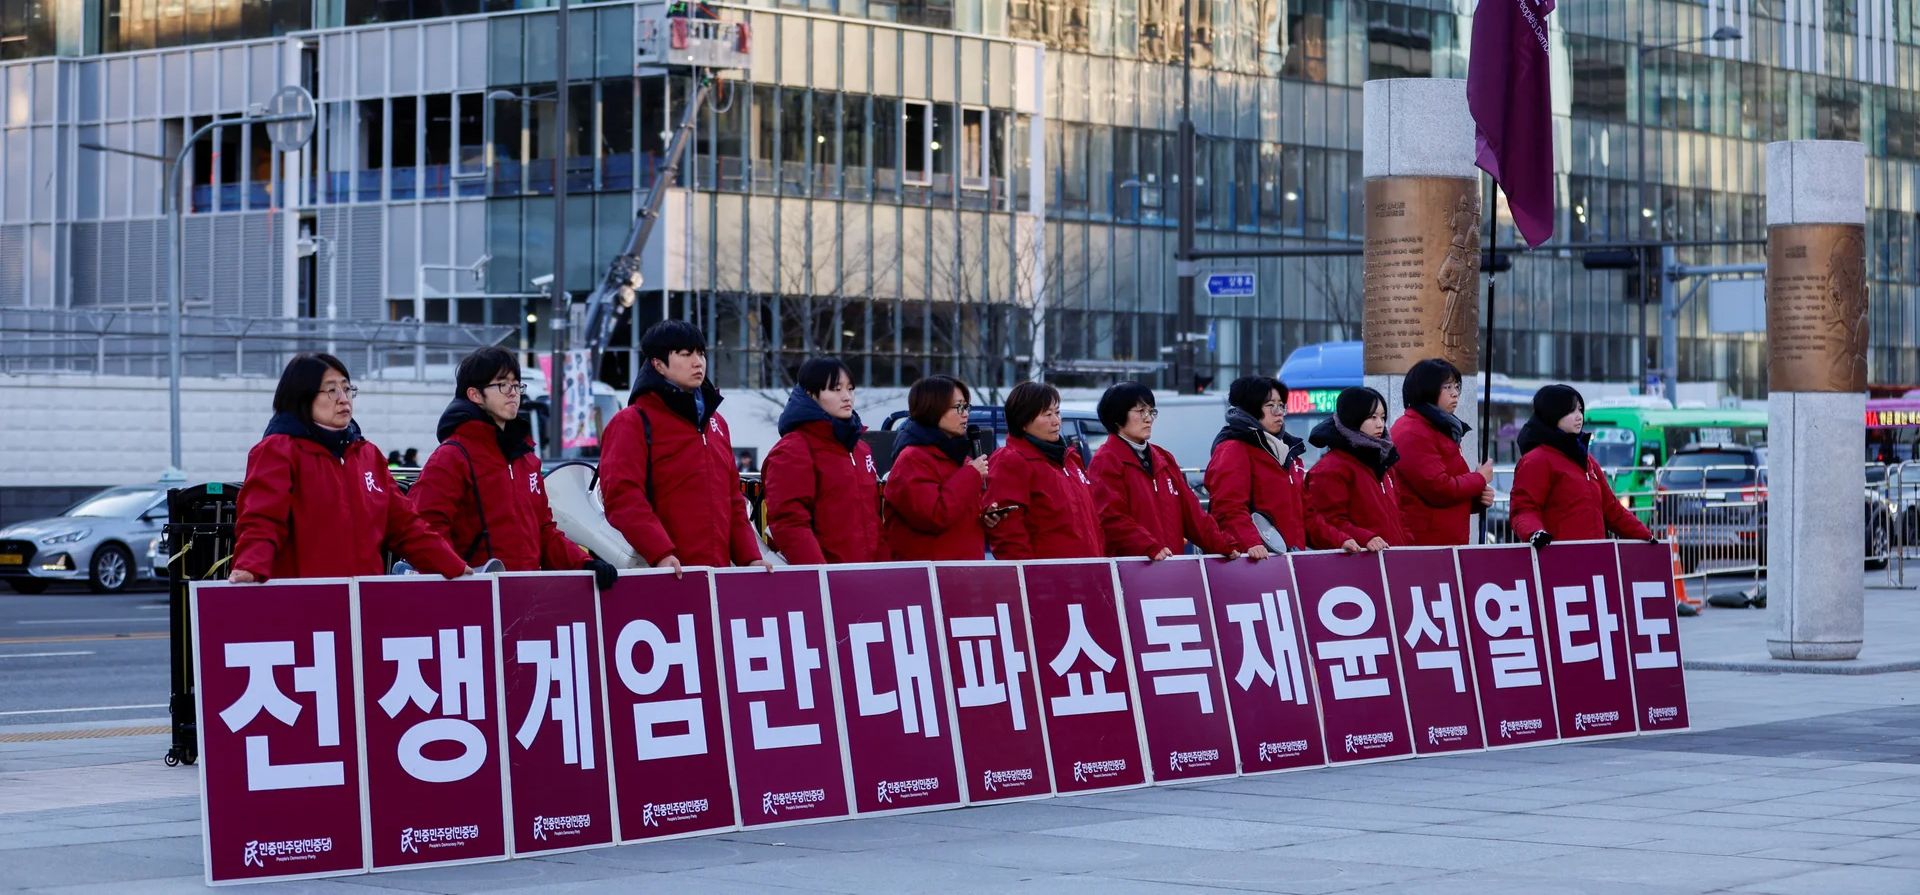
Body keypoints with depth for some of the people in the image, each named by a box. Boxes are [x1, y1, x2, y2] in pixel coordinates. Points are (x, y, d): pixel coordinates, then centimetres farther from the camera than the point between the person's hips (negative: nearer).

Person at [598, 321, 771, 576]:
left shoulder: (715, 422, 22)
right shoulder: (632, 423, -1)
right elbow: (622, 497, -14)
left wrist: (750, 557, 10)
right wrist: (660, 553, -26)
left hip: (719, 571, 7)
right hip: (667, 576, -7)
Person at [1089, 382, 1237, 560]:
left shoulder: (1164, 459, 20)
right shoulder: (1106, 461, -3)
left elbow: (1191, 510, 17)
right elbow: (1112, 518, -15)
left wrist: (1223, 546, 5)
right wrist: (1151, 548, -27)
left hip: (1172, 562, 7)